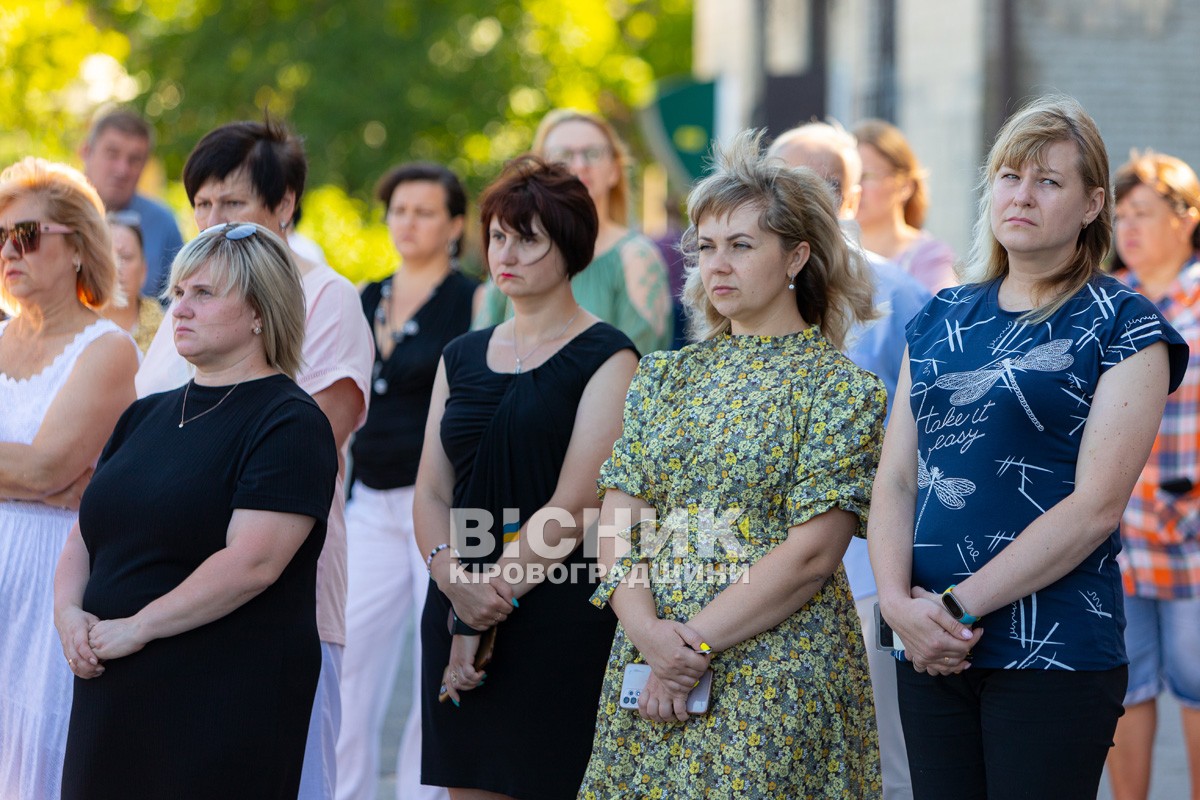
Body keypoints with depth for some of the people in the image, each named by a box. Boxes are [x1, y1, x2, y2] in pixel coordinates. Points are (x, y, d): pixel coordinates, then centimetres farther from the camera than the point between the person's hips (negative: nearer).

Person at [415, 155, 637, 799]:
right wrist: (453, 579, -10)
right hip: (454, 610, 5)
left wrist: (489, 602, -11)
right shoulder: (462, 357, 16)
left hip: (560, 618, -5)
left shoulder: (606, 357, -2)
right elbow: (431, 492, 10)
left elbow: (574, 504, -10)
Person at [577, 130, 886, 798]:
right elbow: (619, 518, 4)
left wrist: (695, 643, -15)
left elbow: (811, 554, -12)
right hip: (649, 663, 5)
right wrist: (646, 629, -13)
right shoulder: (666, 377, 12)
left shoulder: (840, 387, -4)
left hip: (775, 677, -5)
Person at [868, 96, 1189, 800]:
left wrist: (958, 606, -14)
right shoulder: (941, 320, 13)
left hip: (1053, 654, -5)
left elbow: (1097, 504, -12)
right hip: (930, 651, 5)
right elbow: (896, 479, 8)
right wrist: (899, 602, -10)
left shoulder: (1124, 325, -3)